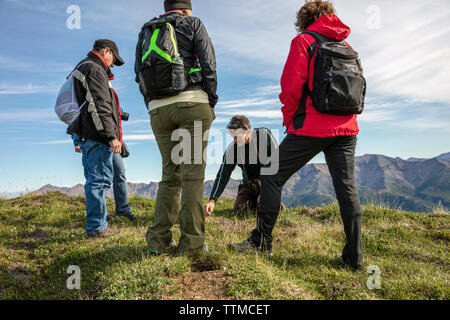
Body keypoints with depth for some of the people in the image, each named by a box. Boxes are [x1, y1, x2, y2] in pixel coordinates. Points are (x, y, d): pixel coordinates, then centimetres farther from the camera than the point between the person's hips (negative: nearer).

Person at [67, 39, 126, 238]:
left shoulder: (82, 69, 26)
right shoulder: (94, 69, -8)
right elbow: (100, 107, -19)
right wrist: (112, 136, -20)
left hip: (87, 137, 11)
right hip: (96, 135, -11)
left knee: (96, 180, 14)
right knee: (99, 179, -7)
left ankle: (98, 224, 23)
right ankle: (96, 227, -2)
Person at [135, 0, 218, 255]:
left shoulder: (146, 31, 23)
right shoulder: (193, 23, 12)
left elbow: (139, 74, 16)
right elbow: (208, 65, 0)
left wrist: (153, 108, 16)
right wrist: (211, 104, 4)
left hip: (158, 109, 4)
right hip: (191, 102, -4)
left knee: (170, 173, 9)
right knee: (193, 172, -4)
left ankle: (159, 240, 4)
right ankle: (192, 241, -5)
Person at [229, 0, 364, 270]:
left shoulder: (303, 41, 1)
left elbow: (292, 86, -9)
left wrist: (289, 119, 4)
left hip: (311, 128, -6)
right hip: (346, 129, 6)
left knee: (272, 176, 4)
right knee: (347, 187, 6)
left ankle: (262, 241, 9)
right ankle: (354, 256, 9)